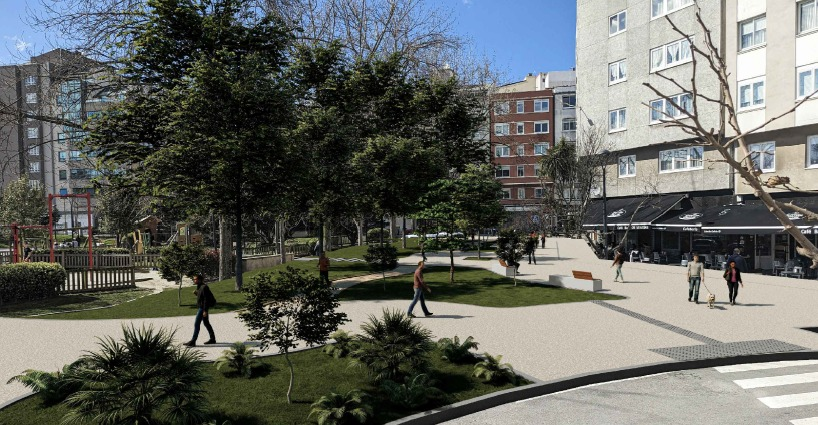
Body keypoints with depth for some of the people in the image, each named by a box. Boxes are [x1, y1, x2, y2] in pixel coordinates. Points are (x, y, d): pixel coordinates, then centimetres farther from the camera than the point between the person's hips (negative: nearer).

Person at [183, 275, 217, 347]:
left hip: (203, 308, -10)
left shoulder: (204, 287, -19)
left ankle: (193, 341, -2)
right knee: (206, 323, 16)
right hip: (201, 307, 10)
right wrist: (196, 293, 2)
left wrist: (205, 311, -23)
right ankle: (212, 339, 25)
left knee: (197, 324, -7)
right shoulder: (199, 287, 11)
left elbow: (206, 299, -21)